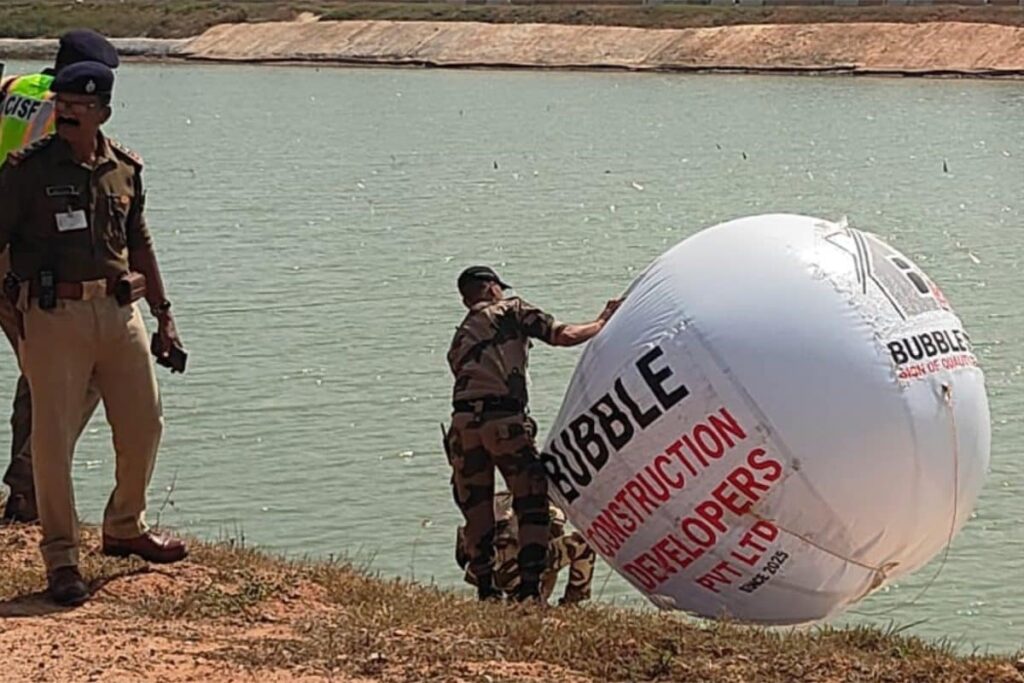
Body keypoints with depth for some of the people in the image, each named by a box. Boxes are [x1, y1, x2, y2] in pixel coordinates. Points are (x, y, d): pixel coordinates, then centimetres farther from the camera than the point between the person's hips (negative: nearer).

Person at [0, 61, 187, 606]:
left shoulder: (124, 168, 9)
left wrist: (163, 314, 19)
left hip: (120, 311, 5)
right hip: (53, 315, -5)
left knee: (143, 426, 11)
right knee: (53, 437, -4)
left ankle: (124, 528, 33)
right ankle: (61, 558, 5)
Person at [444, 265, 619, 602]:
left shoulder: (459, 339, 28)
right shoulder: (510, 311, 12)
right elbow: (564, 336, 3)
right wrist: (601, 323, 19)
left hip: (463, 422, 5)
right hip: (504, 420, -5)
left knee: (476, 511, 13)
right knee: (532, 505, 3)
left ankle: (485, 591, 13)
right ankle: (529, 588, -6)